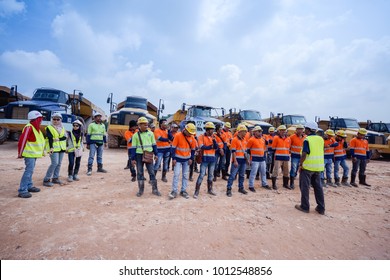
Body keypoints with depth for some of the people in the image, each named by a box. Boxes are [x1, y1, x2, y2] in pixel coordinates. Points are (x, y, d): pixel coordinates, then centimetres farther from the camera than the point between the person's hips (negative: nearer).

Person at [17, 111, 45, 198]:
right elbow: (22, 140, -19)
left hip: (34, 153, 10)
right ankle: (22, 190, -5)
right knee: (29, 170, -10)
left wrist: (43, 150, 20)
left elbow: (40, 140, 18)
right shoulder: (29, 127, -17)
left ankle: (29, 186, 28)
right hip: (30, 153, -10)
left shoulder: (36, 128, 12)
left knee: (30, 170, 17)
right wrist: (20, 153, -15)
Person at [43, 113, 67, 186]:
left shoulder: (62, 128, 16)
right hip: (54, 148, -6)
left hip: (61, 148, 6)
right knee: (54, 163, -13)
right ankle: (46, 180, -4)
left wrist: (58, 139, -13)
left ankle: (55, 178, 18)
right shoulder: (49, 128, -1)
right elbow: (50, 138, -12)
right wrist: (51, 147, -22)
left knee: (59, 163, 8)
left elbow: (65, 137, 5)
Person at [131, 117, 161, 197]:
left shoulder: (150, 133, 2)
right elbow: (133, 148, -1)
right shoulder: (135, 135, -2)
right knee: (140, 173, 9)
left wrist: (156, 154, 5)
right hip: (139, 155, 0)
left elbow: (154, 144, 8)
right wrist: (133, 158, -4)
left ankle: (154, 189, 14)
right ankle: (141, 190, 23)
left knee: (152, 172, 4)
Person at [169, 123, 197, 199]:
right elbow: (173, 147, -11)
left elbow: (193, 149, 7)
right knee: (176, 174, -5)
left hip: (187, 159, 4)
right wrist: (173, 158, -13)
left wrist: (191, 158, 0)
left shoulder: (192, 138, -3)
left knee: (185, 175, 8)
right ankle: (174, 191, 5)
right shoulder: (178, 135, -14)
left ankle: (183, 191, 18)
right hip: (178, 158, -3)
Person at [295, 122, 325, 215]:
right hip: (319, 166, 6)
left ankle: (305, 207, 12)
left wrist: (300, 163, -9)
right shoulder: (321, 139, 7)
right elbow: (321, 152, 12)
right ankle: (321, 208, 21)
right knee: (318, 186, 15)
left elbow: (304, 154, -20)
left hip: (307, 166, -6)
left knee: (305, 186, 5)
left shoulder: (307, 139, -13)